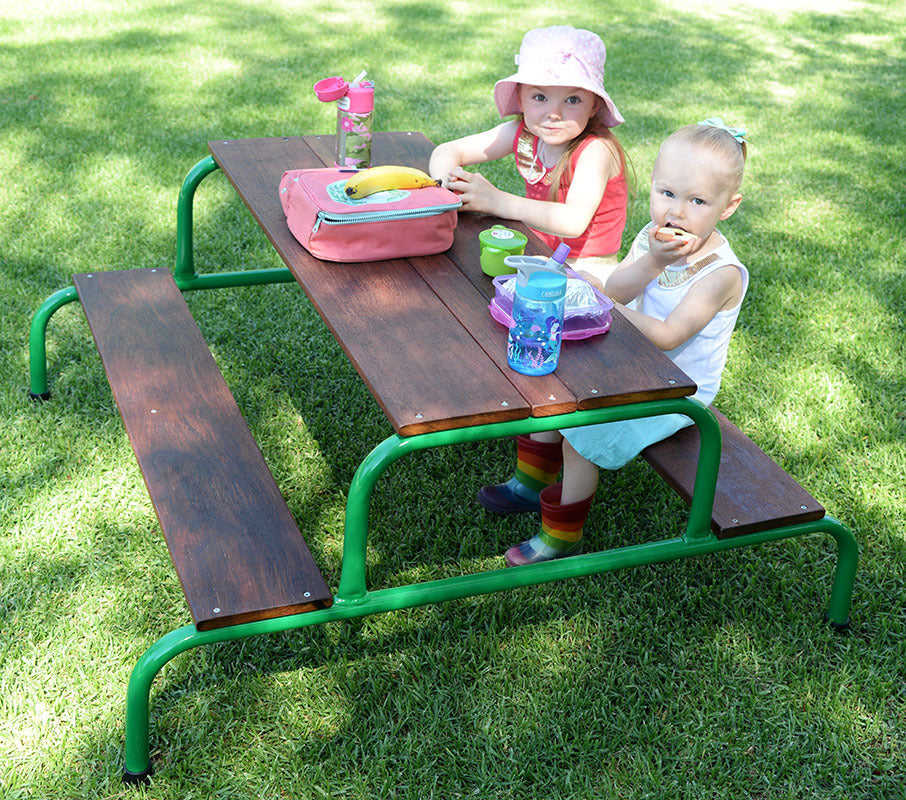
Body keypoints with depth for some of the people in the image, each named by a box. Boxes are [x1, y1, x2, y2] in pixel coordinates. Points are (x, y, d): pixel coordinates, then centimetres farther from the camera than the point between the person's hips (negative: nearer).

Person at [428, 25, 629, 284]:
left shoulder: (596, 149, -21)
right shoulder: (523, 133, -3)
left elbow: (574, 221, -36)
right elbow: (448, 151, 4)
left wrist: (496, 201, -40)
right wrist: (445, 183, -20)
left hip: (588, 273, -7)